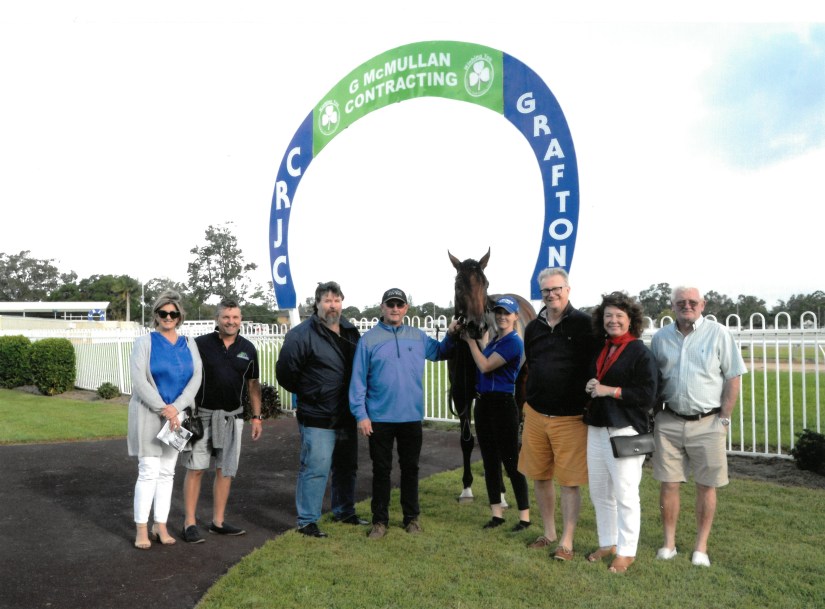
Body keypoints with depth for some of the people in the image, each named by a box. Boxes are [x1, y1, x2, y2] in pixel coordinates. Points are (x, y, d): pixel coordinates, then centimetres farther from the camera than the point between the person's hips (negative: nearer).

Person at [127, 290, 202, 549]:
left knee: (167, 472, 8)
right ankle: (141, 529, 5)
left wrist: (175, 408, -15)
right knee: (148, 471, -6)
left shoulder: (188, 345, 7)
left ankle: (161, 525, 17)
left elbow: (196, 378, -2)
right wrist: (163, 409, -16)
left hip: (177, 415, 4)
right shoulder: (144, 342, -2)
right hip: (148, 414, -4)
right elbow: (139, 381, -11)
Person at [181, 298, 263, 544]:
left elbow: (253, 384, 10)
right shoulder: (200, 344, -6)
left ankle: (218, 522, 20)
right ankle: (190, 522, 10)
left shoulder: (248, 349, 4)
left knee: (225, 470, 9)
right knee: (195, 468, -1)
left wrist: (257, 417, 8)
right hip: (202, 413, -3)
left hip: (232, 417, 3)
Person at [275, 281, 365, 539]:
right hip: (317, 418, -7)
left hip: (346, 417, 7)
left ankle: (344, 512, 35)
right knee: (316, 469, -4)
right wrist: (307, 395, 0)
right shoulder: (302, 334, -13)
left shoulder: (351, 332, 8)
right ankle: (307, 521, 11)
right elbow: (285, 372, -11)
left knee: (347, 467, 18)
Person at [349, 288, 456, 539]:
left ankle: (412, 517, 28)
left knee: (410, 468, 14)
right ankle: (380, 520, 23)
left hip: (411, 417, 2)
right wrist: (361, 414, -10)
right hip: (379, 418, -2)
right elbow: (358, 380, -6)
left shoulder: (418, 337, 4)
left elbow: (439, 352, 18)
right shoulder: (369, 339, -5)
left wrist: (451, 336, 0)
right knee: (381, 470, 9)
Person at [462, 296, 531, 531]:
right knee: (489, 460, 11)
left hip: (502, 404, -9)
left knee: (511, 461, -2)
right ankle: (497, 513, 21)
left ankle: (524, 516, 8)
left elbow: (485, 366, -17)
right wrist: (475, 339, 7)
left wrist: (470, 340, -8)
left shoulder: (513, 342, -12)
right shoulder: (494, 341, 15)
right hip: (484, 403, 9)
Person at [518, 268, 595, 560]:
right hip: (535, 414, 5)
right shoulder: (533, 328, 8)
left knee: (569, 482, 3)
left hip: (570, 417, -5)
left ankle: (566, 542, 16)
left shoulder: (583, 324, -7)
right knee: (540, 476, 13)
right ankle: (549, 533, 30)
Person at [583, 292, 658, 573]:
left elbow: (647, 395, -14)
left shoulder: (641, 352, -8)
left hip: (626, 432, -7)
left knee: (625, 494, -1)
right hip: (597, 429, 7)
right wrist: (590, 389, 3)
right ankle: (607, 543, 29)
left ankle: (627, 551, 14)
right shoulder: (599, 350, 14)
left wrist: (610, 391, -18)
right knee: (599, 491, 14)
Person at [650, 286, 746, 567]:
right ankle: (669, 543, 19)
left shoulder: (718, 334, -3)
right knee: (668, 483, 6)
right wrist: (653, 414, 6)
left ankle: (701, 547, 19)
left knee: (706, 486, 6)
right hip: (669, 422, 2)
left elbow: (733, 378, -2)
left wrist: (724, 419, -5)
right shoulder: (661, 337, 6)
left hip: (707, 423, -2)